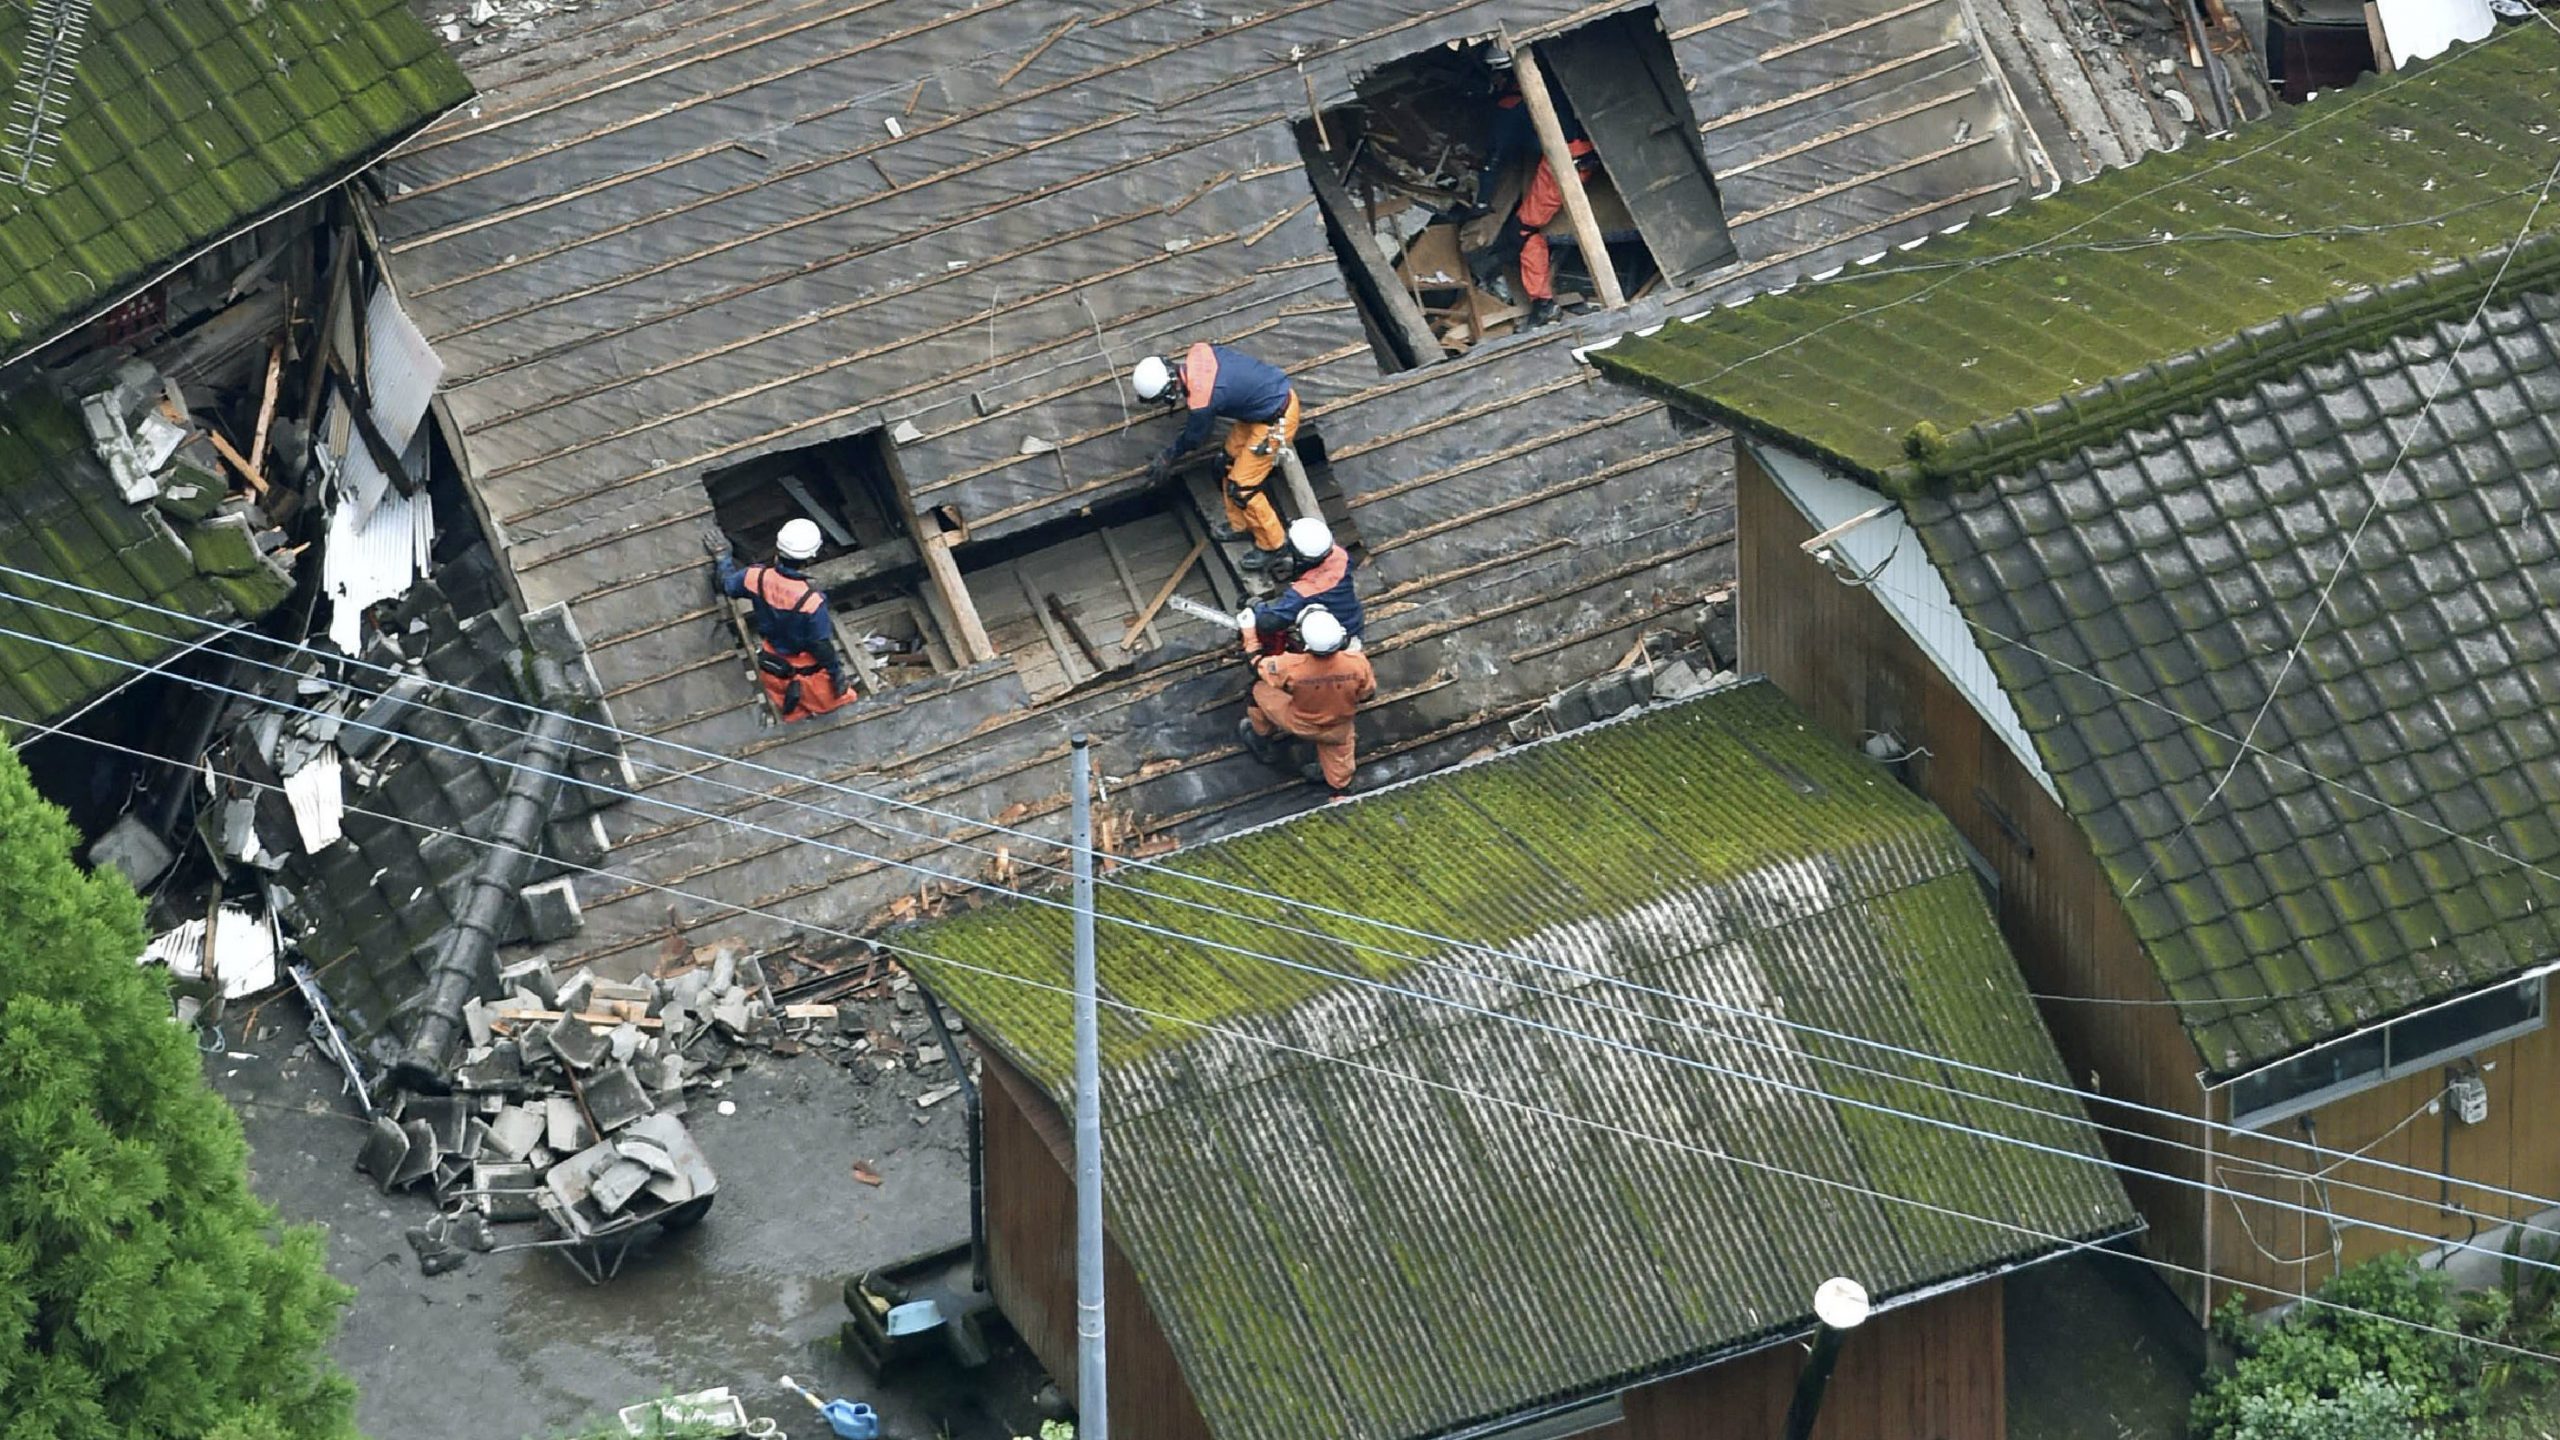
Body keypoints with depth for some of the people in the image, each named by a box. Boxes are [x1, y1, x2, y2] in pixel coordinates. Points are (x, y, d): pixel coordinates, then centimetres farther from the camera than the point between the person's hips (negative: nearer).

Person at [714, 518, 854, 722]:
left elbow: (727, 584, 1)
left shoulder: (757, 578, -22)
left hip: (774, 664, 6)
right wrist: (837, 673, -5)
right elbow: (822, 645, -22)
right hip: (807, 671, -6)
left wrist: (723, 558, 20)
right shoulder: (812, 601, -35)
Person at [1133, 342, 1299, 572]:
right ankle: (1240, 525, 40)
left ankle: (1272, 547, 18)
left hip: (1275, 420, -9)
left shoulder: (1201, 403, -31)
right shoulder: (1197, 353, -13)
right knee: (1231, 462, 22)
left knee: (1242, 488, 1)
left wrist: (1167, 459, 11)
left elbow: (1192, 440, -9)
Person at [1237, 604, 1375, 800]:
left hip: (1299, 725, -1)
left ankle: (1261, 741, 42)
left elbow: (1258, 665, -16)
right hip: (1338, 731, 1)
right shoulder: (1357, 663, -35)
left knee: (1261, 689, 19)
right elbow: (1366, 694, -14)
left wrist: (1249, 633, -2)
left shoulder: (1291, 667, -39)